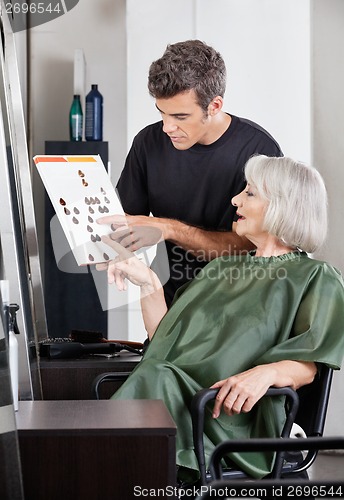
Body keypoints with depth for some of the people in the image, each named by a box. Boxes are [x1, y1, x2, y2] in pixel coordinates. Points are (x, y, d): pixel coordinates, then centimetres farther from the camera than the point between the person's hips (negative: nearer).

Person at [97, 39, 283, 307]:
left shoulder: (258, 149, -11)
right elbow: (127, 219, 10)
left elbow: (250, 245, -15)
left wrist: (168, 229, -23)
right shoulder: (149, 142, 2)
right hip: (171, 302, 3)